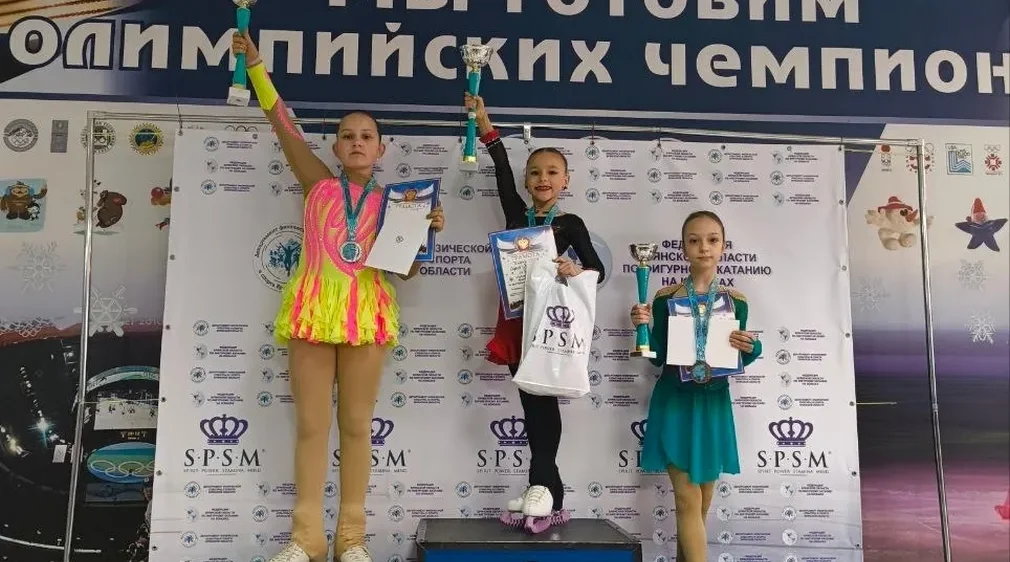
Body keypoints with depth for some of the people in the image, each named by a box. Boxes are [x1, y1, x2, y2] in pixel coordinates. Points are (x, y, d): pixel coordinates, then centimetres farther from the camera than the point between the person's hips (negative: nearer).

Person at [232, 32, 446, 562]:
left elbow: (406, 270, 11)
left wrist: (428, 232, -4)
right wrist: (254, 63, -3)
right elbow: (282, 123, 3)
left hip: (365, 312, 1)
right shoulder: (318, 184, 10)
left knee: (356, 425, 5)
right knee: (311, 424, 3)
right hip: (314, 308, 0)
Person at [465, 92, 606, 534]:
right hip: (518, 319, 4)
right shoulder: (516, 215, 9)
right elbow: (502, 170, 3)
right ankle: (549, 492, 15)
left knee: (544, 402, -1)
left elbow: (599, 270, -2)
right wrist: (484, 123, -4)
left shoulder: (570, 224, 0)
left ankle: (542, 485, 6)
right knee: (531, 403, 7)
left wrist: (577, 271, -24)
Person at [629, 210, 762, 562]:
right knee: (687, 499, -3)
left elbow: (734, 362, 4)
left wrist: (750, 349, -16)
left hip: (713, 403, 3)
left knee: (702, 500, 14)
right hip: (675, 402, -2)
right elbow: (658, 357, -3)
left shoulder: (736, 300, 0)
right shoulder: (666, 297, -5)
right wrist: (644, 326, -19)